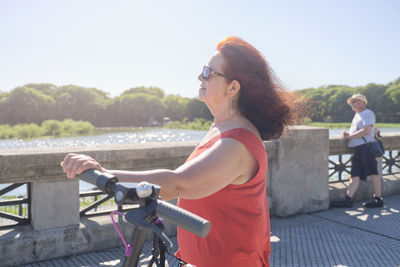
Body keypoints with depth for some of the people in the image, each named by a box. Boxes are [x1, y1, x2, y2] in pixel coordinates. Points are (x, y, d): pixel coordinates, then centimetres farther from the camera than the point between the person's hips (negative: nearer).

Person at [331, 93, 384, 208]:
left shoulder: (368, 113, 2)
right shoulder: (357, 116, 28)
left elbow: (366, 131, -11)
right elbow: (353, 132, 29)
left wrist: (349, 136, -7)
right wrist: (346, 134, 6)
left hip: (366, 146, -8)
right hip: (357, 149, 8)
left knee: (373, 173, -5)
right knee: (355, 175, 0)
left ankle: (378, 199, 0)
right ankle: (348, 199, -7)